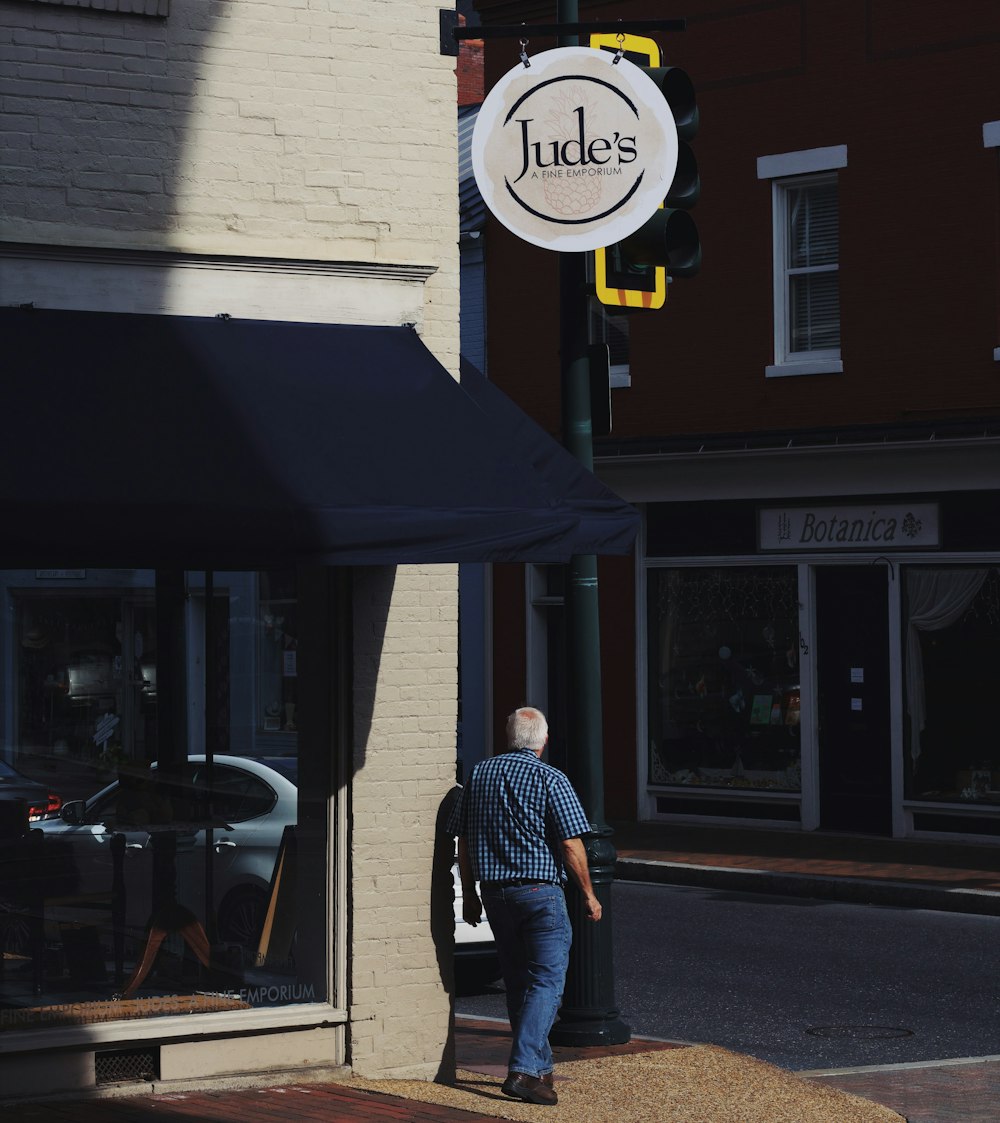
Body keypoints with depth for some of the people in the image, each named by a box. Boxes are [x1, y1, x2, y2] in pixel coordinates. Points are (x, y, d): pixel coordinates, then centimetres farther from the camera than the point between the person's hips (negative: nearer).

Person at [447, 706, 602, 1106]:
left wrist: (469, 893, 18)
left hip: (494, 892, 6)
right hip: (540, 892, -6)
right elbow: (571, 845, -11)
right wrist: (588, 894, -1)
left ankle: (539, 1067, 23)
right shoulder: (551, 780, -9)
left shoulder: (480, 774, 7)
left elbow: (463, 840, 10)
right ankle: (524, 1071, -18)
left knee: (517, 981, 15)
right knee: (546, 980, -5)